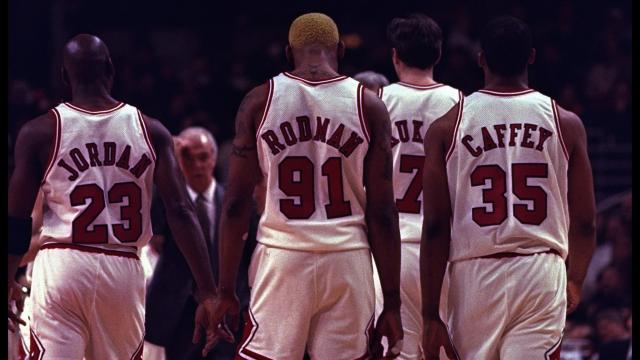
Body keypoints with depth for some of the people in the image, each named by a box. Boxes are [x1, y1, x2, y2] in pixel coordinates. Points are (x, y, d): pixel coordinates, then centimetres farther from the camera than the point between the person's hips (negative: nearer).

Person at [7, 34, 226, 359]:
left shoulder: (39, 133, -1)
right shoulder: (151, 131, 3)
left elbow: (16, 222, 2)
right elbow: (181, 212, -3)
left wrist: (8, 284, 14)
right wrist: (208, 295, -4)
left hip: (61, 268, -2)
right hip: (124, 271, 2)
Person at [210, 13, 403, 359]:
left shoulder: (259, 101, 2)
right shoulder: (368, 106, 2)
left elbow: (236, 204, 1)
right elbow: (382, 213, 0)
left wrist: (225, 290, 6)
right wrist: (392, 302, 4)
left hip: (281, 257, 0)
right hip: (347, 263, 0)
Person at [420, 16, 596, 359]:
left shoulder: (447, 127, 1)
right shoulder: (565, 123, 2)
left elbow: (435, 228, -2)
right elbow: (585, 223, 6)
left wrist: (430, 314, 1)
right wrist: (574, 282, 25)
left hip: (474, 275, 1)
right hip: (542, 273, -1)